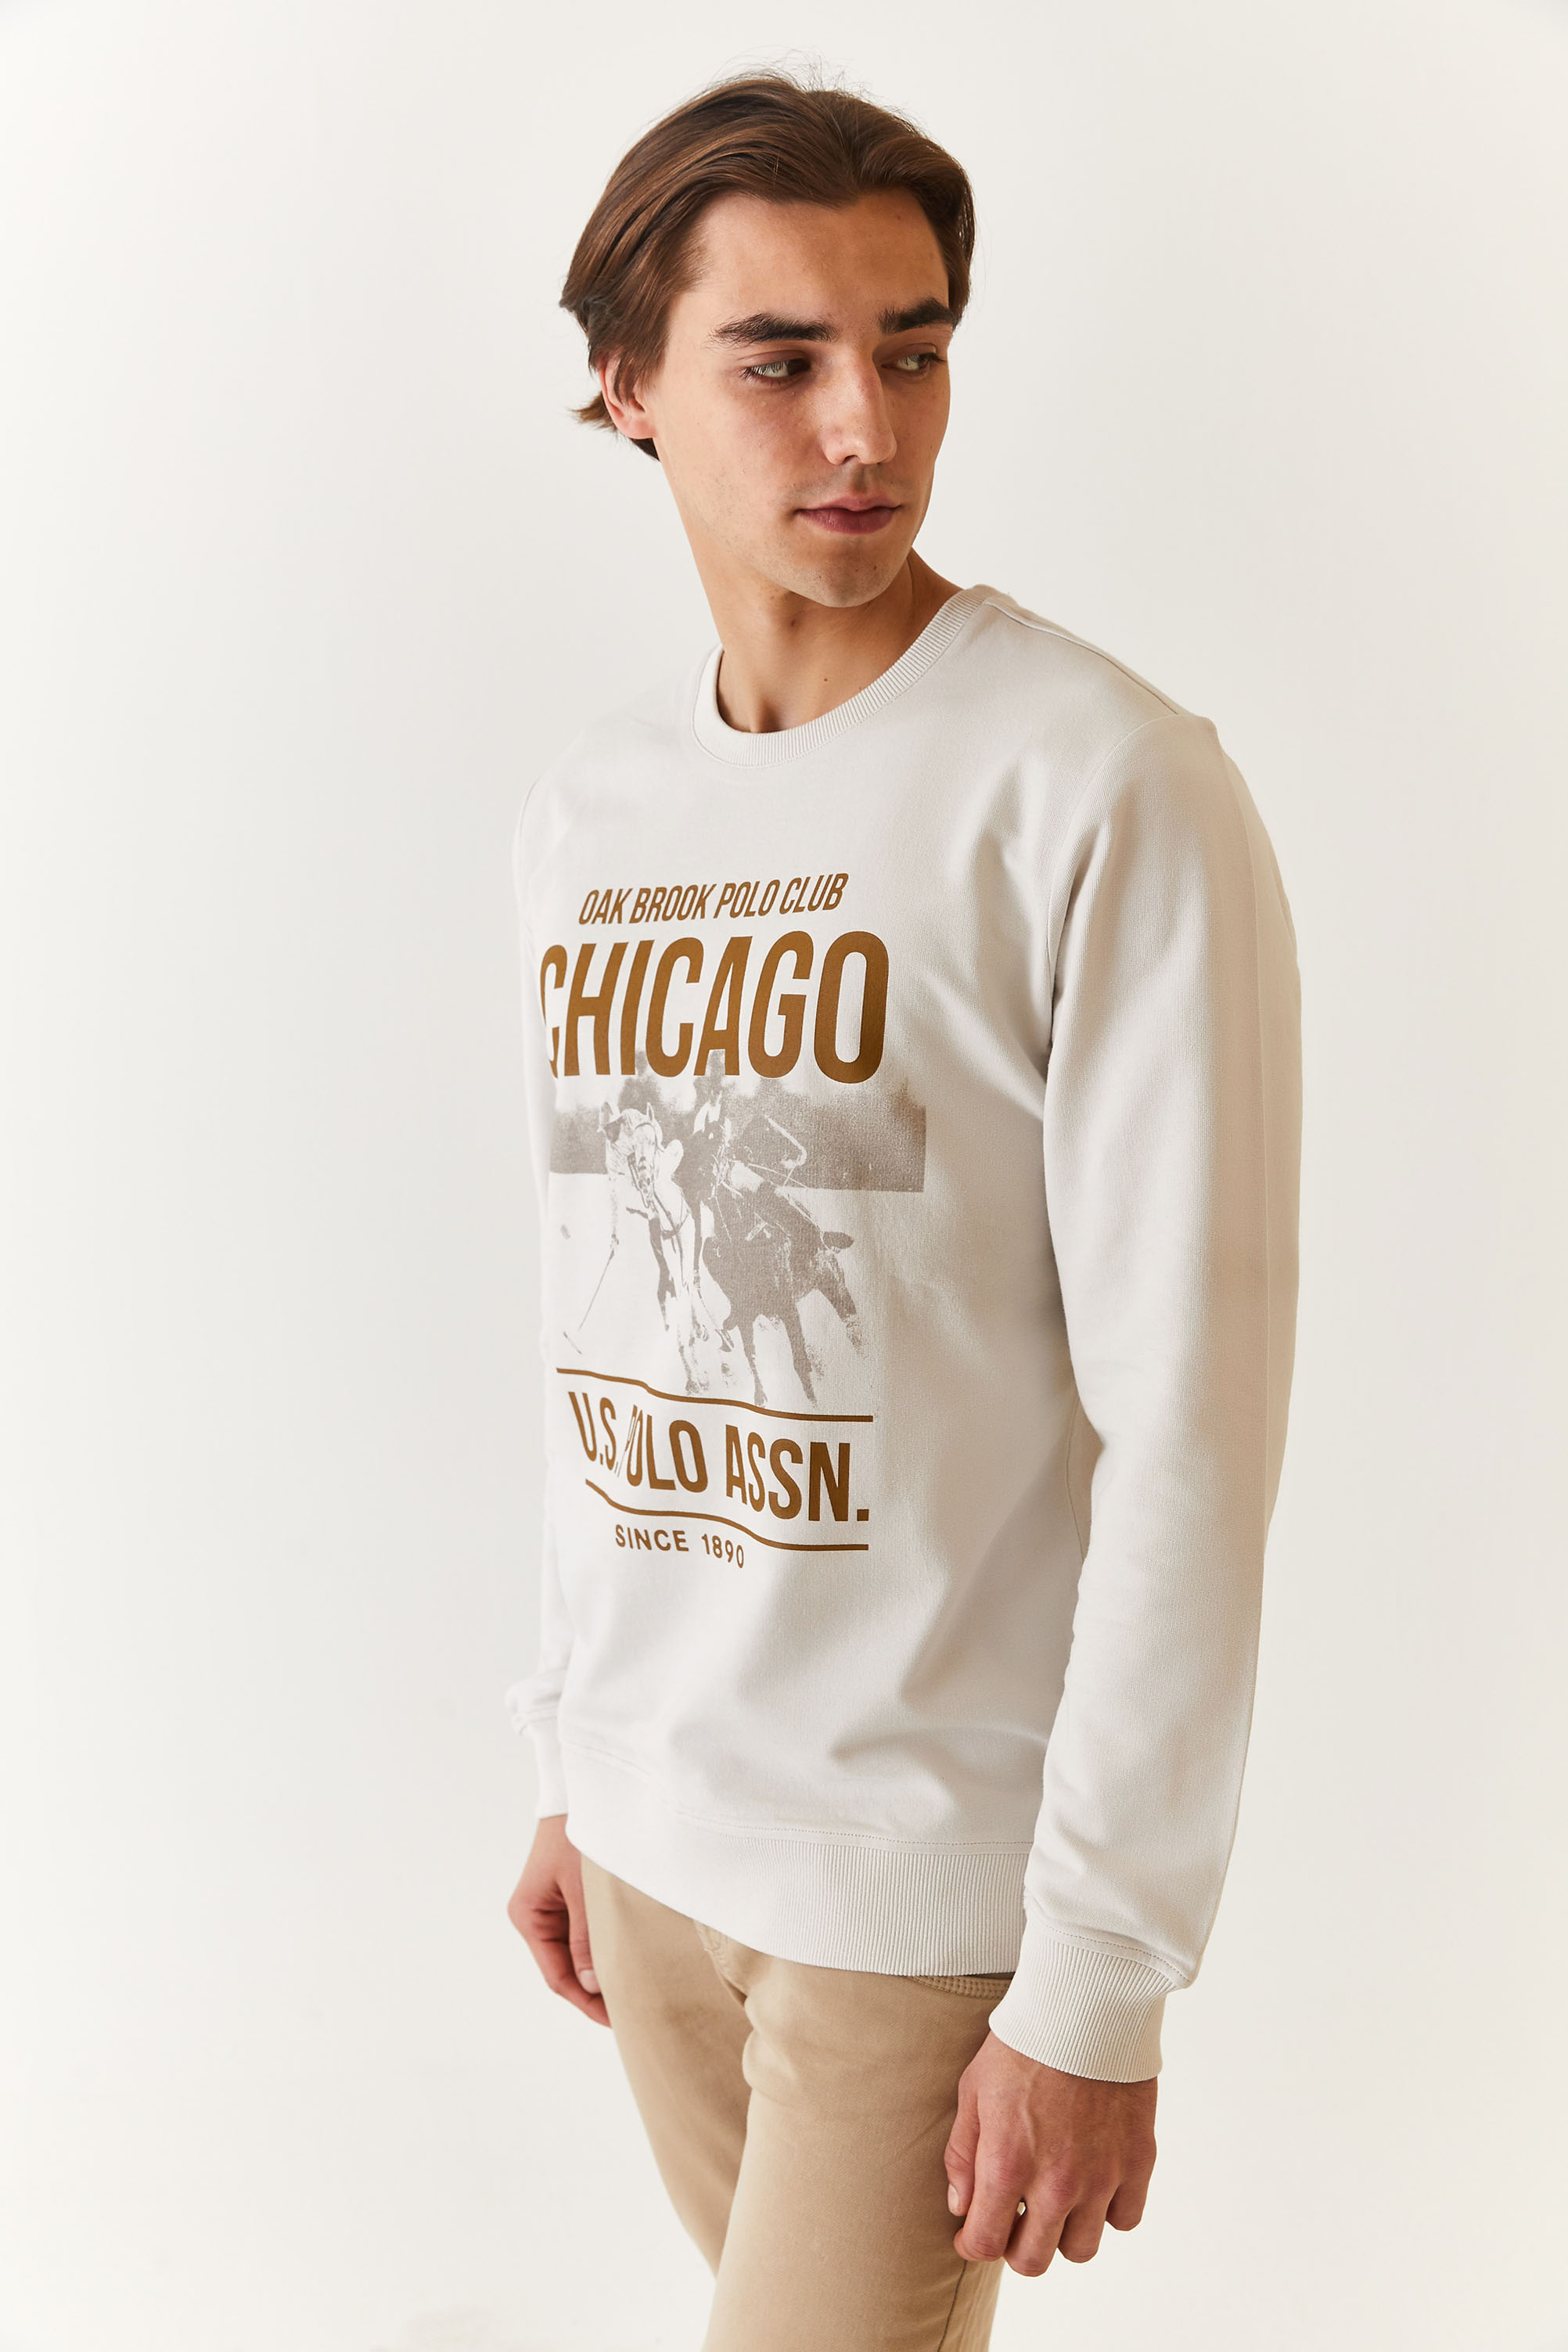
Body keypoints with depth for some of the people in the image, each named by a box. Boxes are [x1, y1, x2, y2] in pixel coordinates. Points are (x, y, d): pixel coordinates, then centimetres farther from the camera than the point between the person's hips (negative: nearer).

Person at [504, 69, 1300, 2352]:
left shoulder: (1112, 794, -16)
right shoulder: (588, 813, 5)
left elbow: (1191, 1433, -17)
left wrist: (1101, 1985, -15)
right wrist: (575, 1760, 15)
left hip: (937, 1872, -6)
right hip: (652, 1827, 6)